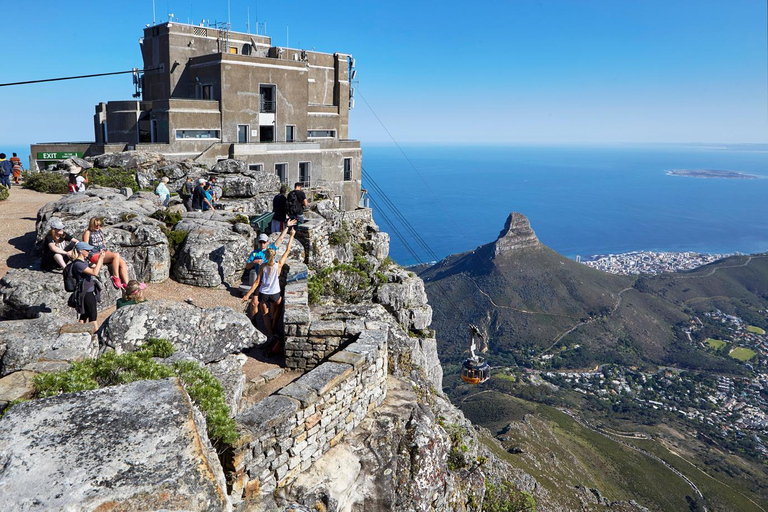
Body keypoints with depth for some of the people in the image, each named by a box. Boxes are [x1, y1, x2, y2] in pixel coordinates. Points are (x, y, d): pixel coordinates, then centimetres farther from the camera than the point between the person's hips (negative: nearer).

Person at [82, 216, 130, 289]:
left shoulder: (99, 231, 21)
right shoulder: (88, 233, 2)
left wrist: (106, 250, 13)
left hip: (104, 251, 7)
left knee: (122, 262, -18)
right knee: (116, 255, -33)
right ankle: (115, 277, -24)